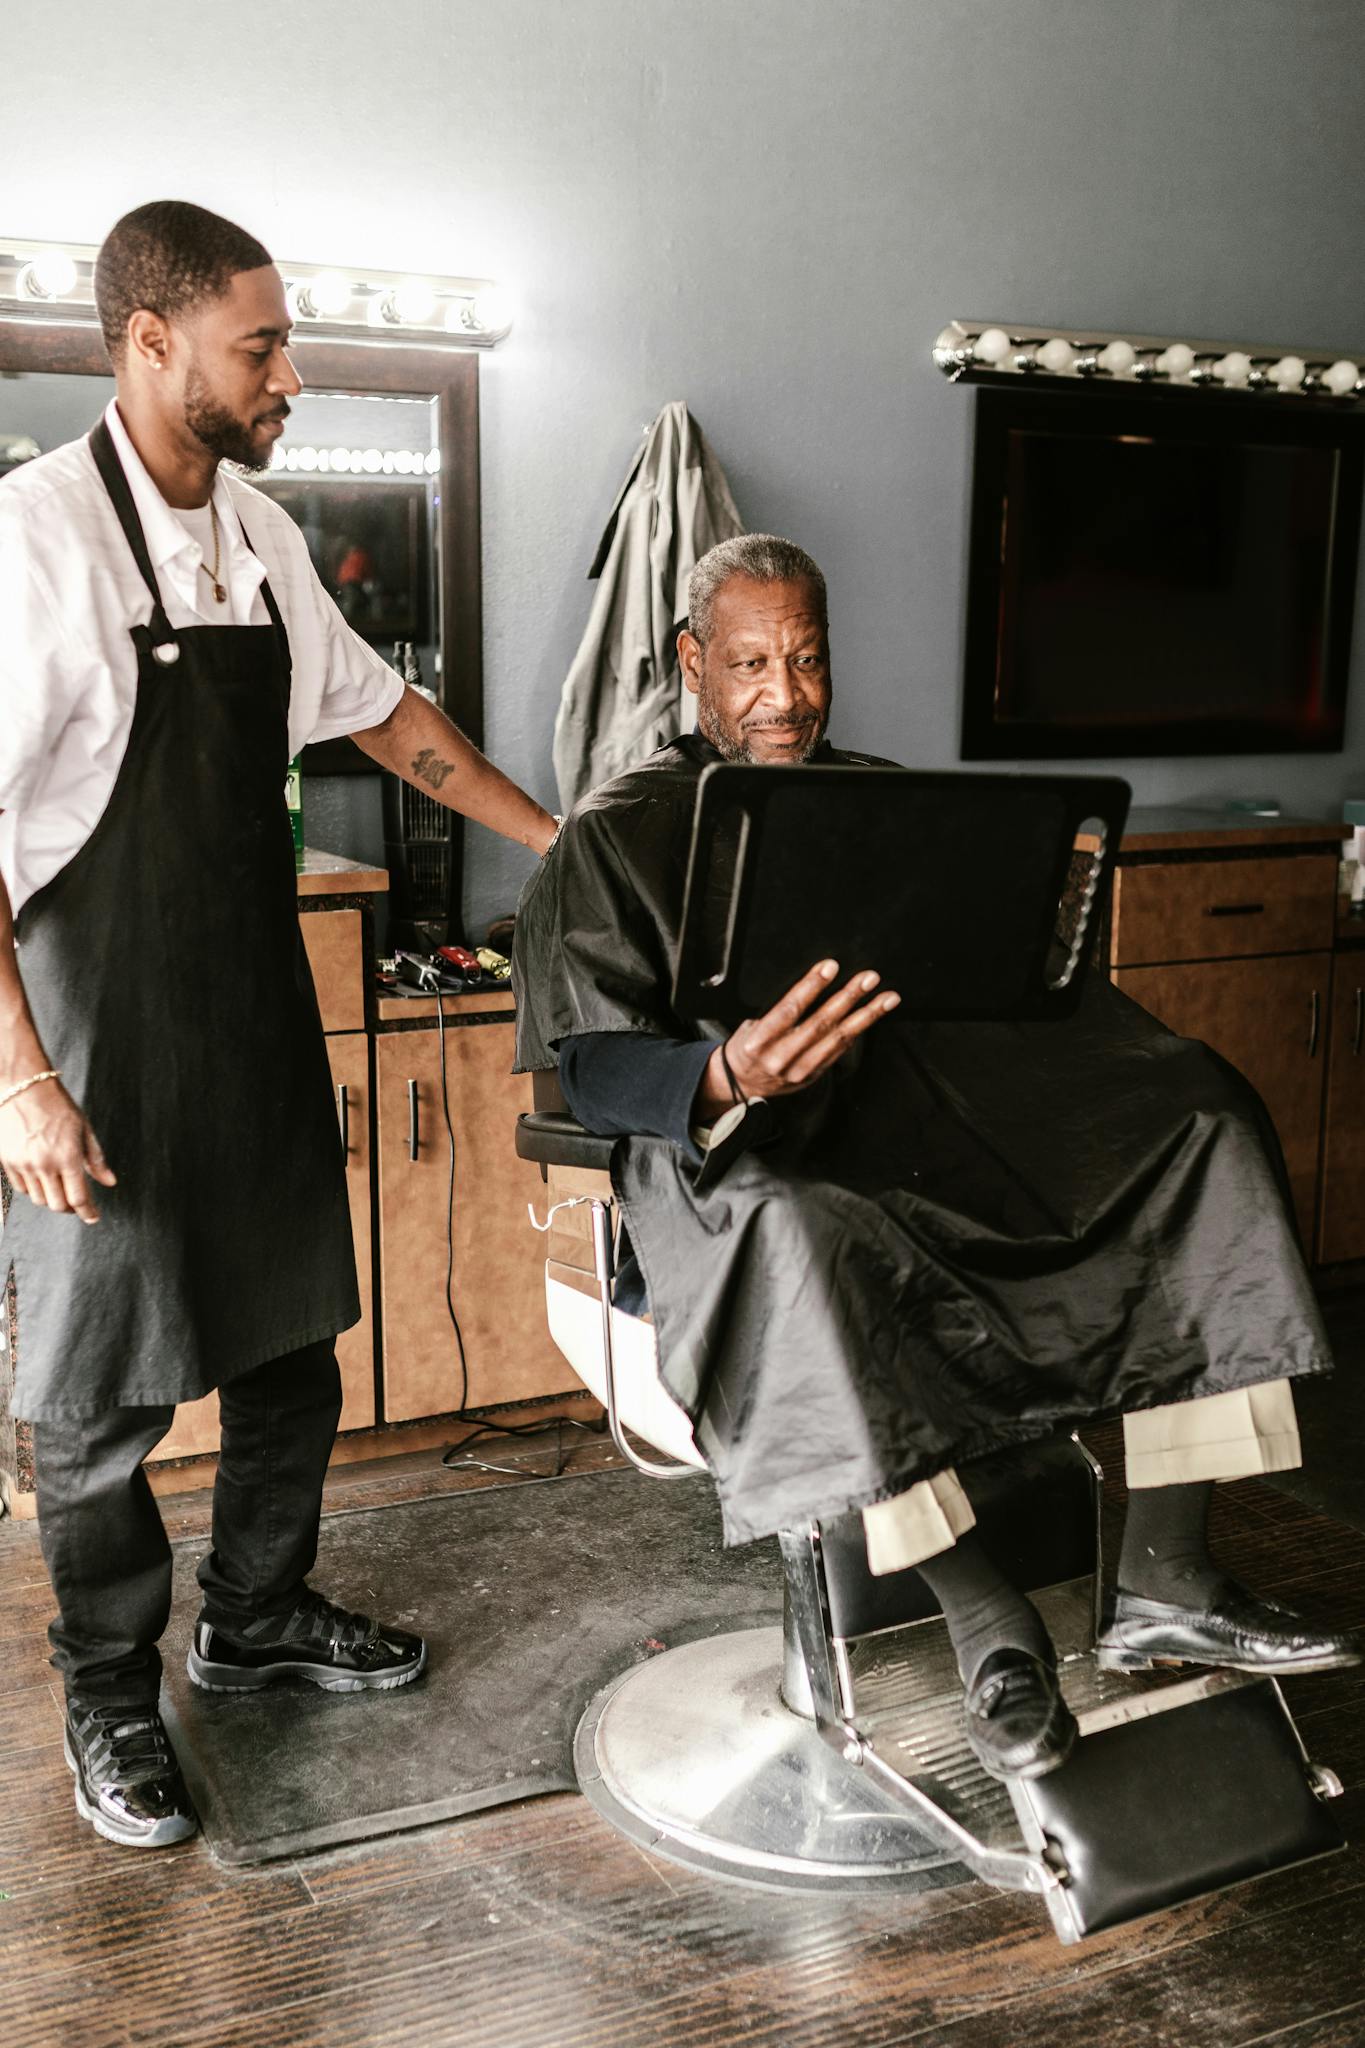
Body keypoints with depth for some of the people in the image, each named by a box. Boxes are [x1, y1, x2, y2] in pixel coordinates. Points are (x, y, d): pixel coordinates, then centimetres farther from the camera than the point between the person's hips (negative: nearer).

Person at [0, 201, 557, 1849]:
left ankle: (257, 1618, 37)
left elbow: (382, 712, 18)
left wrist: (561, 841, 17)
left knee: (290, 1338, 16)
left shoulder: (259, 537, 7)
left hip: (258, 1020, 7)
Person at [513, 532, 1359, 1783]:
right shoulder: (621, 834, 4)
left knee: (1195, 1124, -14)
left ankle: (1165, 1584, -15)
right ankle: (988, 1622, -27)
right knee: (802, 1233, -41)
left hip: (908, 1118, 5)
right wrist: (727, 1077, -30)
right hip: (727, 1160, -5)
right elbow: (591, 1066, -8)